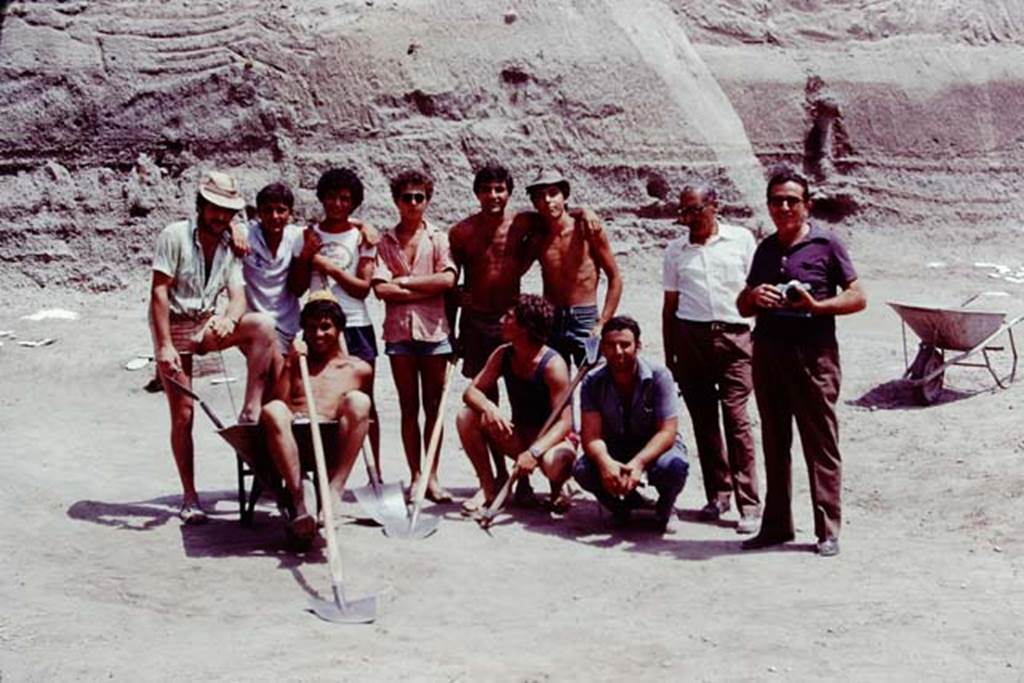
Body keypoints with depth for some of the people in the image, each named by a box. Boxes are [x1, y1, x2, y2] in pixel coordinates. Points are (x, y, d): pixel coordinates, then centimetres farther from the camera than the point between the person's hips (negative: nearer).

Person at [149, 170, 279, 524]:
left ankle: (250, 412, -22)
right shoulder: (175, 236, -10)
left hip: (207, 324, 4)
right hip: (174, 327, -4)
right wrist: (165, 346, -21)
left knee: (263, 324, -24)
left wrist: (229, 319, -30)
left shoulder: (229, 246, 5)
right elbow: (159, 292, -15)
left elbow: (238, 294, -6)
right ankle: (189, 497, 8)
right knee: (183, 414, -3)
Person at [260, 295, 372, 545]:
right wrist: (289, 365, 4)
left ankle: (334, 492, -39)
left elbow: (364, 416, 27)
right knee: (272, 410, -33)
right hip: (291, 443, 1)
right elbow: (277, 403, 11)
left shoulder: (359, 369, 23)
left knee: (358, 400, -29)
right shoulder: (293, 362, 25)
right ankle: (299, 505, -40)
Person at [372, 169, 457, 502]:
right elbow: (381, 289, -4)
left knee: (433, 406, 2)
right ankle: (415, 477, 9)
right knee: (408, 407, 4)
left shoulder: (438, 238, 7)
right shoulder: (385, 242, 8)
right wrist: (426, 290, -8)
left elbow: (447, 278, -9)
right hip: (399, 329, 1)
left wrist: (405, 281, -6)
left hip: (433, 328, 0)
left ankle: (432, 477, 7)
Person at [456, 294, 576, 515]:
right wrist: (489, 408, -30)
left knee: (554, 463, -40)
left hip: (550, 439, -5)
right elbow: (471, 391, -6)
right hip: (518, 436, 6)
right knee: (466, 417, -15)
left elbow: (564, 422, -26)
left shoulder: (553, 365, -22)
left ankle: (556, 491, 0)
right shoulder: (503, 355, -3)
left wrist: (534, 452, -40)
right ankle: (489, 489, -4)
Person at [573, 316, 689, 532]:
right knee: (582, 469, -28)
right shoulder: (593, 382, -11)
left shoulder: (659, 376, -18)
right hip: (614, 451, 2)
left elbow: (667, 432, -22)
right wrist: (605, 461, -42)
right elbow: (591, 434, -18)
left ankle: (665, 508, 1)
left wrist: (638, 462, -40)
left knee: (673, 466, -37)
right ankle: (625, 502, 6)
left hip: (655, 447, -2)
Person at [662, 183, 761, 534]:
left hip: (734, 336, -3)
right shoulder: (675, 251, 11)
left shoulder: (741, 240, 5)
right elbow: (670, 305, 14)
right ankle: (717, 494, 17)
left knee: (736, 418, -9)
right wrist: (669, 357, 12)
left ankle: (749, 505, -7)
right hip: (690, 337, 3)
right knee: (703, 420, 6)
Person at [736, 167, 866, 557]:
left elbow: (858, 297, -1)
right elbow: (742, 308, 20)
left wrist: (816, 305, -17)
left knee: (821, 445, -2)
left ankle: (828, 530, 4)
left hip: (813, 353, -5)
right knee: (774, 443, 10)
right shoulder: (765, 249, 15)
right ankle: (776, 525, 19)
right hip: (768, 352, 5)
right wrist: (753, 298, -4)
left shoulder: (826, 244, 0)